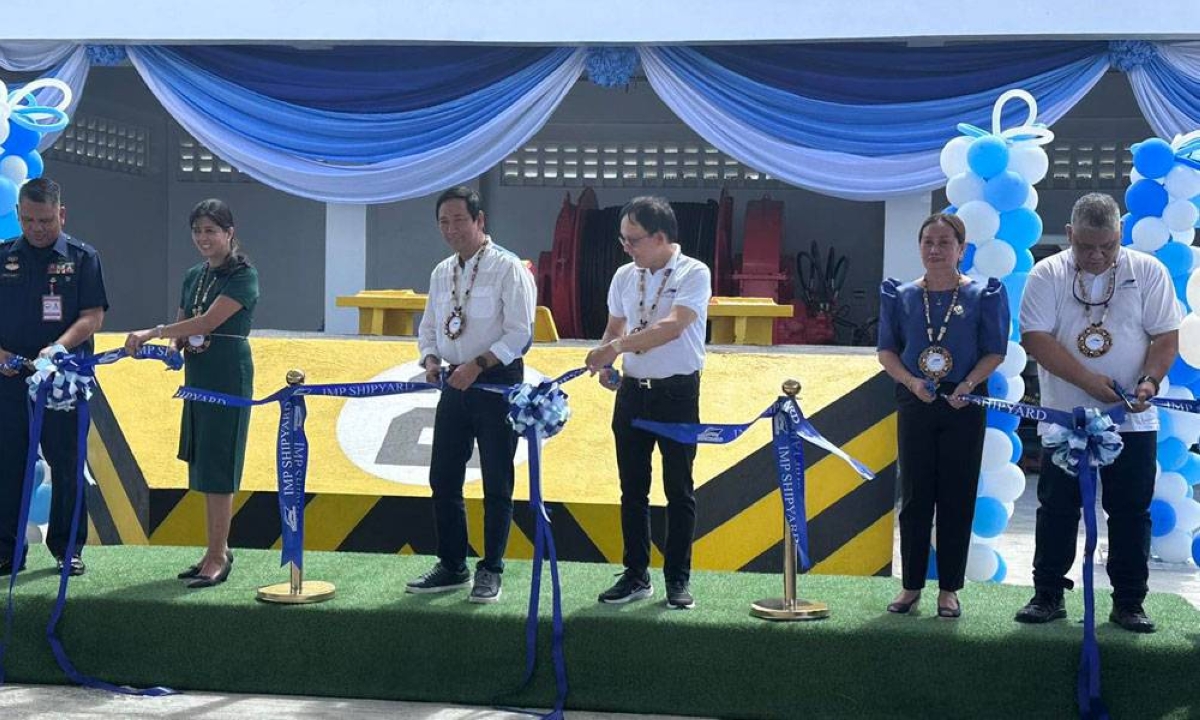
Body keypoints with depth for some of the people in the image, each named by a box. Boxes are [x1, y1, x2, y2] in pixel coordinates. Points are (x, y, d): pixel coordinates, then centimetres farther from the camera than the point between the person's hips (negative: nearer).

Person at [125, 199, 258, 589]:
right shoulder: (193, 276, 14)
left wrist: (152, 332, -21)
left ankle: (218, 557, -1)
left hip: (228, 377, -8)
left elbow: (209, 321, -20)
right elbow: (182, 324, 16)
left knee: (217, 467, -7)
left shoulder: (243, 275, -10)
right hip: (196, 377, 8)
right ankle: (217, 551, 19)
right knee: (203, 465, 10)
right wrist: (176, 343, -8)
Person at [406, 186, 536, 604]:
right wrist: (431, 358, -1)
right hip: (454, 384, 7)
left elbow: (520, 333, -14)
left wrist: (477, 365, -20)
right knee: (443, 479, 9)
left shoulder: (508, 269, -9)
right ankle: (452, 567, 21)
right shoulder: (441, 273, 13)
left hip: (497, 384, -7)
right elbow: (429, 327, 19)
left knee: (496, 484, 1)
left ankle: (490, 572, 11)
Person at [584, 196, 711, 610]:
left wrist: (618, 346, -31)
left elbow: (672, 327, -24)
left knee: (679, 490, 3)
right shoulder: (624, 276, 7)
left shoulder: (693, 274, -11)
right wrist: (605, 363, -2)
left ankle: (678, 579, 13)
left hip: (677, 392, -5)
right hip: (632, 390, 5)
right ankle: (636, 576, 19)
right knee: (632, 489, 9)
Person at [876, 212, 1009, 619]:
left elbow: (995, 351, -1)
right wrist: (911, 381, -13)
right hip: (915, 403, 1)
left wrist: (969, 383, -18)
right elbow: (886, 350, 4)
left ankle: (949, 589, 13)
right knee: (914, 496, 5)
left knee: (957, 497, 3)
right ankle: (911, 585, 14)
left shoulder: (983, 295, 0)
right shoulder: (901, 296, 5)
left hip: (965, 404, -1)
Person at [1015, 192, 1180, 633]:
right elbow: (1035, 338, -11)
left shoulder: (1147, 272, 1)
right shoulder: (1047, 275, -2)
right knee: (1057, 510, 6)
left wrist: (1150, 380, -17)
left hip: (1132, 420, 1)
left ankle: (1129, 603, 15)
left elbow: (1166, 335, 1)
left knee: (1131, 513, 5)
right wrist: (1088, 381, -18)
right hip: (1064, 419, 0)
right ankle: (1048, 597, 16)